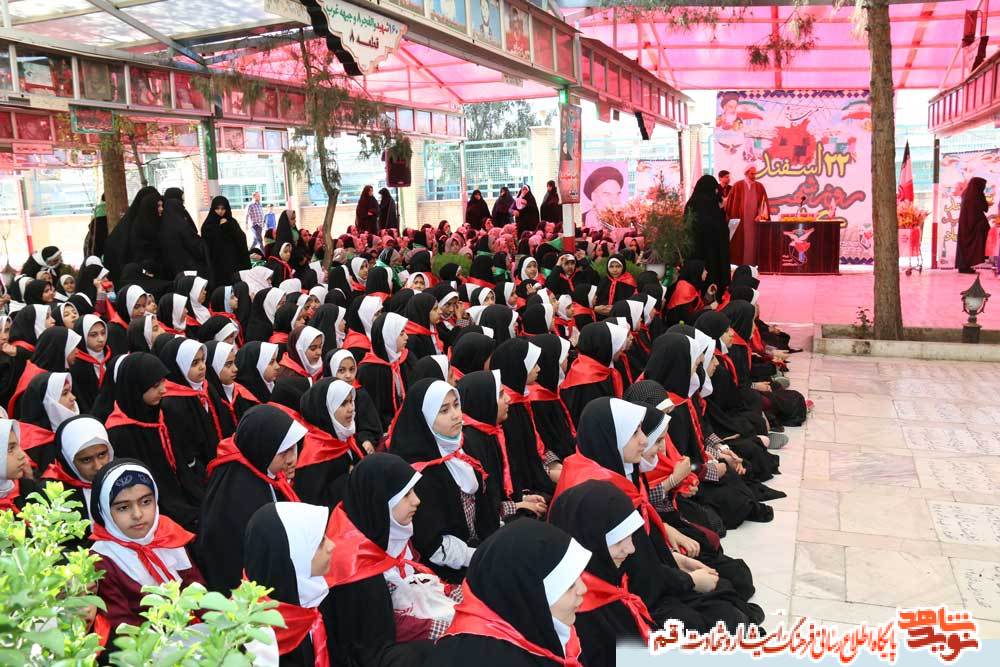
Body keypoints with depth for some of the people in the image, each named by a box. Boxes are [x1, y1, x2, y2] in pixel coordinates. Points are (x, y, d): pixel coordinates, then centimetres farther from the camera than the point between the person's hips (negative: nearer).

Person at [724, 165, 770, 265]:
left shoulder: (760, 187, 8)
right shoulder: (738, 186, 1)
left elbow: (764, 202, 3)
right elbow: (730, 203, 1)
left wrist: (761, 215, -12)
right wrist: (732, 219, -2)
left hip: (754, 221, 2)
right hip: (740, 221, -2)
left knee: (753, 244, -1)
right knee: (739, 243, -1)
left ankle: (752, 264, 3)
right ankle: (738, 266, 3)